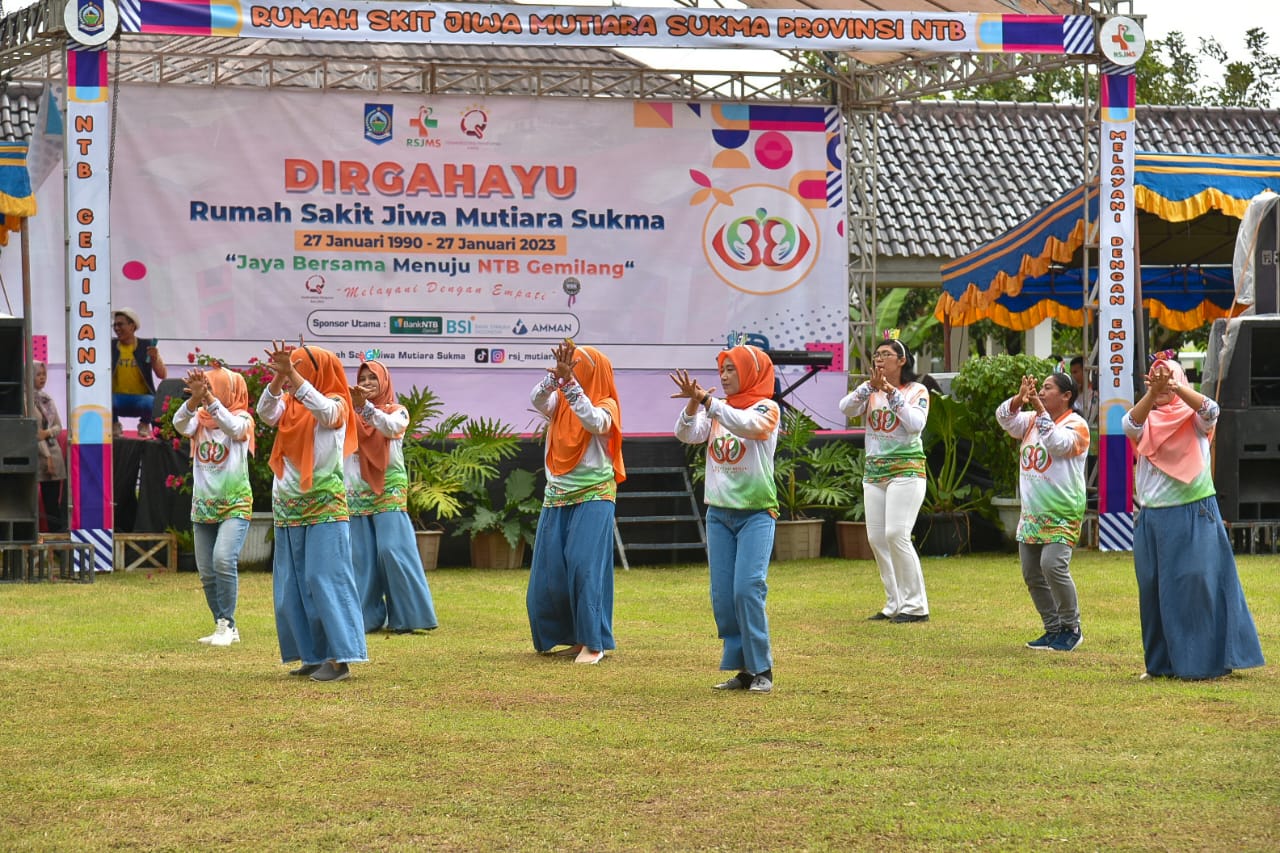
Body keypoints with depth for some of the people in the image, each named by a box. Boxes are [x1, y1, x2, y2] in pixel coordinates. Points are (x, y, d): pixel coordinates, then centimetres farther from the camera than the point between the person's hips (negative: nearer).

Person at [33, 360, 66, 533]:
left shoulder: (47, 398, 15)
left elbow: (59, 427, 14)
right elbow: (33, 431, -12)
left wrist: (48, 432, -9)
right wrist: (47, 456, -16)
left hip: (53, 451, 6)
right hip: (36, 454, -6)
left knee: (53, 501, 4)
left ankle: (56, 532, 5)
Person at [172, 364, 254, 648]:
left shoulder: (242, 418, -3)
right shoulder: (199, 419, 6)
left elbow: (233, 427, -27)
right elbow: (180, 424, -15)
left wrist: (209, 398, -39)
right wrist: (194, 399, -34)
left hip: (235, 505, -5)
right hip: (203, 506, 5)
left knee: (224, 560, -23)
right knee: (206, 572, 7)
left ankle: (226, 624, -13)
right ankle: (225, 628, 19)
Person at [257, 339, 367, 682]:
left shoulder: (337, 404, -4)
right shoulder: (290, 406, 12)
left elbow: (324, 411, -26)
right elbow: (266, 413, -6)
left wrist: (292, 375, -32)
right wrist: (278, 377, -20)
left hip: (324, 507, -7)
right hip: (288, 508, 7)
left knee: (325, 579, -12)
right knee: (294, 586, 6)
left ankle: (340, 658, -13)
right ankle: (314, 655, 12)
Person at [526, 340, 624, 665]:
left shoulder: (606, 406, -6)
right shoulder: (559, 401, 7)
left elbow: (593, 421, -28)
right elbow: (537, 401, -13)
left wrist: (569, 381, -33)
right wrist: (556, 374, -30)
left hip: (593, 496, -6)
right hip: (557, 495, 6)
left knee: (585, 567, -14)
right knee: (549, 572, 5)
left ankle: (593, 642, -10)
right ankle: (571, 637, 17)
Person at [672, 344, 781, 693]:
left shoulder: (767, 408, -5)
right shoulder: (716, 409, 11)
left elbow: (747, 424, -26)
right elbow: (687, 434, -1)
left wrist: (706, 400, -30)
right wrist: (693, 404, -18)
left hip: (756, 512, -6)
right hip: (719, 513, 6)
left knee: (748, 589, -15)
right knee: (722, 595, 2)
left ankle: (761, 669, -6)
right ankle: (743, 668, 9)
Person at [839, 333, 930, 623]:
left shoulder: (917, 391, -1)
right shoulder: (869, 391, 11)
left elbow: (916, 424, -16)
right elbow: (846, 408, -7)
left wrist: (893, 393, -15)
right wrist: (871, 387, -18)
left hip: (905, 469, -6)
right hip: (874, 471, 6)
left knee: (896, 535, -16)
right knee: (877, 538, 3)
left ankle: (915, 606, -10)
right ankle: (894, 604, 12)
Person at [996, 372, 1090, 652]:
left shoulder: (1076, 424, -7)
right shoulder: (1032, 420, 13)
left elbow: (1059, 444, -24)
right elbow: (1005, 418, 0)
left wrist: (1040, 411, -25)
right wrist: (1020, 399, -17)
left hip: (1063, 514, -8)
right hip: (1032, 513, 8)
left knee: (1053, 565, -21)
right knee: (1031, 573, 7)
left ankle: (1071, 629, -7)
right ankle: (1053, 629, 18)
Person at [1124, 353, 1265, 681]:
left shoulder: (1193, 418, 1)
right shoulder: (1147, 422, 8)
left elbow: (1210, 410, -22)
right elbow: (1130, 424, -15)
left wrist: (1175, 387, -37)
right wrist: (1153, 392, -32)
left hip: (1193, 516, -3)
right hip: (1152, 517, 4)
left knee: (1197, 586, -6)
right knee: (1154, 590, 5)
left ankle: (1205, 661, -1)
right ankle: (1162, 663, 13)